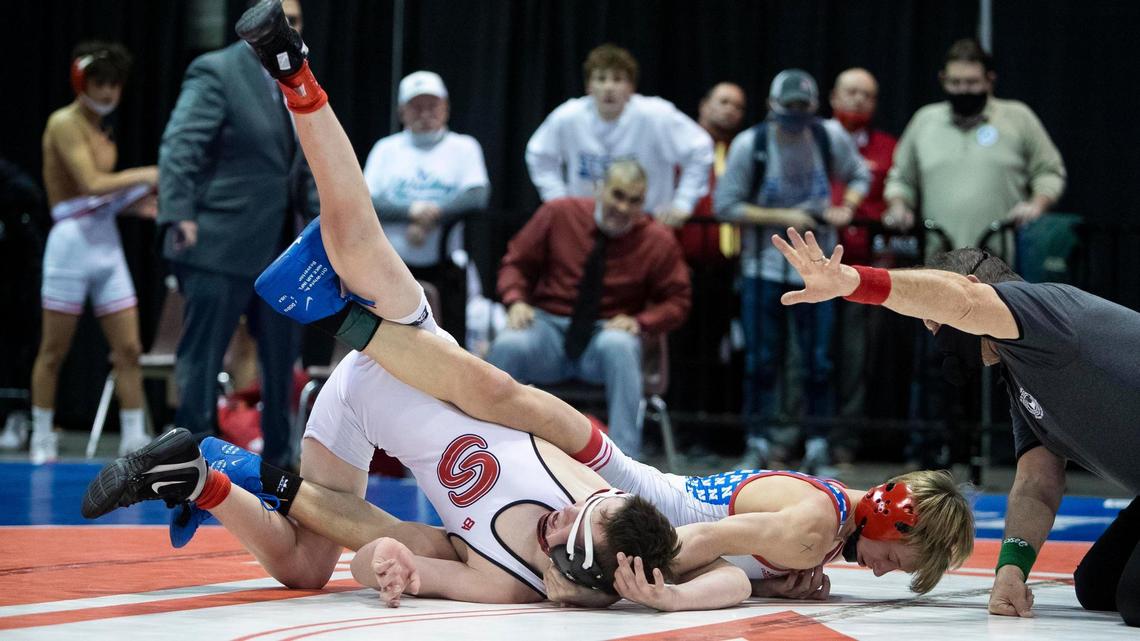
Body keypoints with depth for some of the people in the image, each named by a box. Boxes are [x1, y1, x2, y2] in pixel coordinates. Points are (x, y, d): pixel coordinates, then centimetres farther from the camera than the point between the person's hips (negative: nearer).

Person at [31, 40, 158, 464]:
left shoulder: (104, 131, 15)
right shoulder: (64, 123, -8)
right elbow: (90, 183, -19)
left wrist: (138, 203, 0)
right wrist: (144, 175, -15)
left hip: (108, 243, 7)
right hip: (72, 242, -7)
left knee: (128, 348, 1)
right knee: (54, 350, 2)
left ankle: (134, 439, 4)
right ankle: (42, 439, 12)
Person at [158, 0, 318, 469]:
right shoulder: (215, 73, -8)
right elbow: (179, 147, -18)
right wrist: (179, 214, -29)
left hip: (277, 249, 8)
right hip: (220, 248, -8)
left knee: (281, 357, 13)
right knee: (201, 358, -2)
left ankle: (279, 457, 25)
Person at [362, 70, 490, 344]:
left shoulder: (463, 147, 9)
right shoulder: (386, 149, 12)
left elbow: (478, 197, -7)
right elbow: (366, 202, -1)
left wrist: (428, 218, -16)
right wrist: (412, 211, -16)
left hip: (444, 269, -1)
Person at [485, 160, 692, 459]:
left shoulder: (658, 241, -1)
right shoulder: (559, 214, -1)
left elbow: (677, 301, 6)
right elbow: (516, 263, 8)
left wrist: (639, 322, -14)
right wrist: (516, 301, -12)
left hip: (609, 332, -1)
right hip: (548, 327, 1)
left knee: (618, 347, -38)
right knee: (508, 346, -32)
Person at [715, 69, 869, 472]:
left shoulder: (831, 141, -3)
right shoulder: (750, 145, -9)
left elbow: (859, 176, 14)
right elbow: (726, 205, -9)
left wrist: (847, 208, -7)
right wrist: (782, 217, -15)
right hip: (763, 265, -1)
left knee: (818, 360, 2)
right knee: (760, 360, 0)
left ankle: (817, 446, 10)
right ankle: (759, 443, 10)